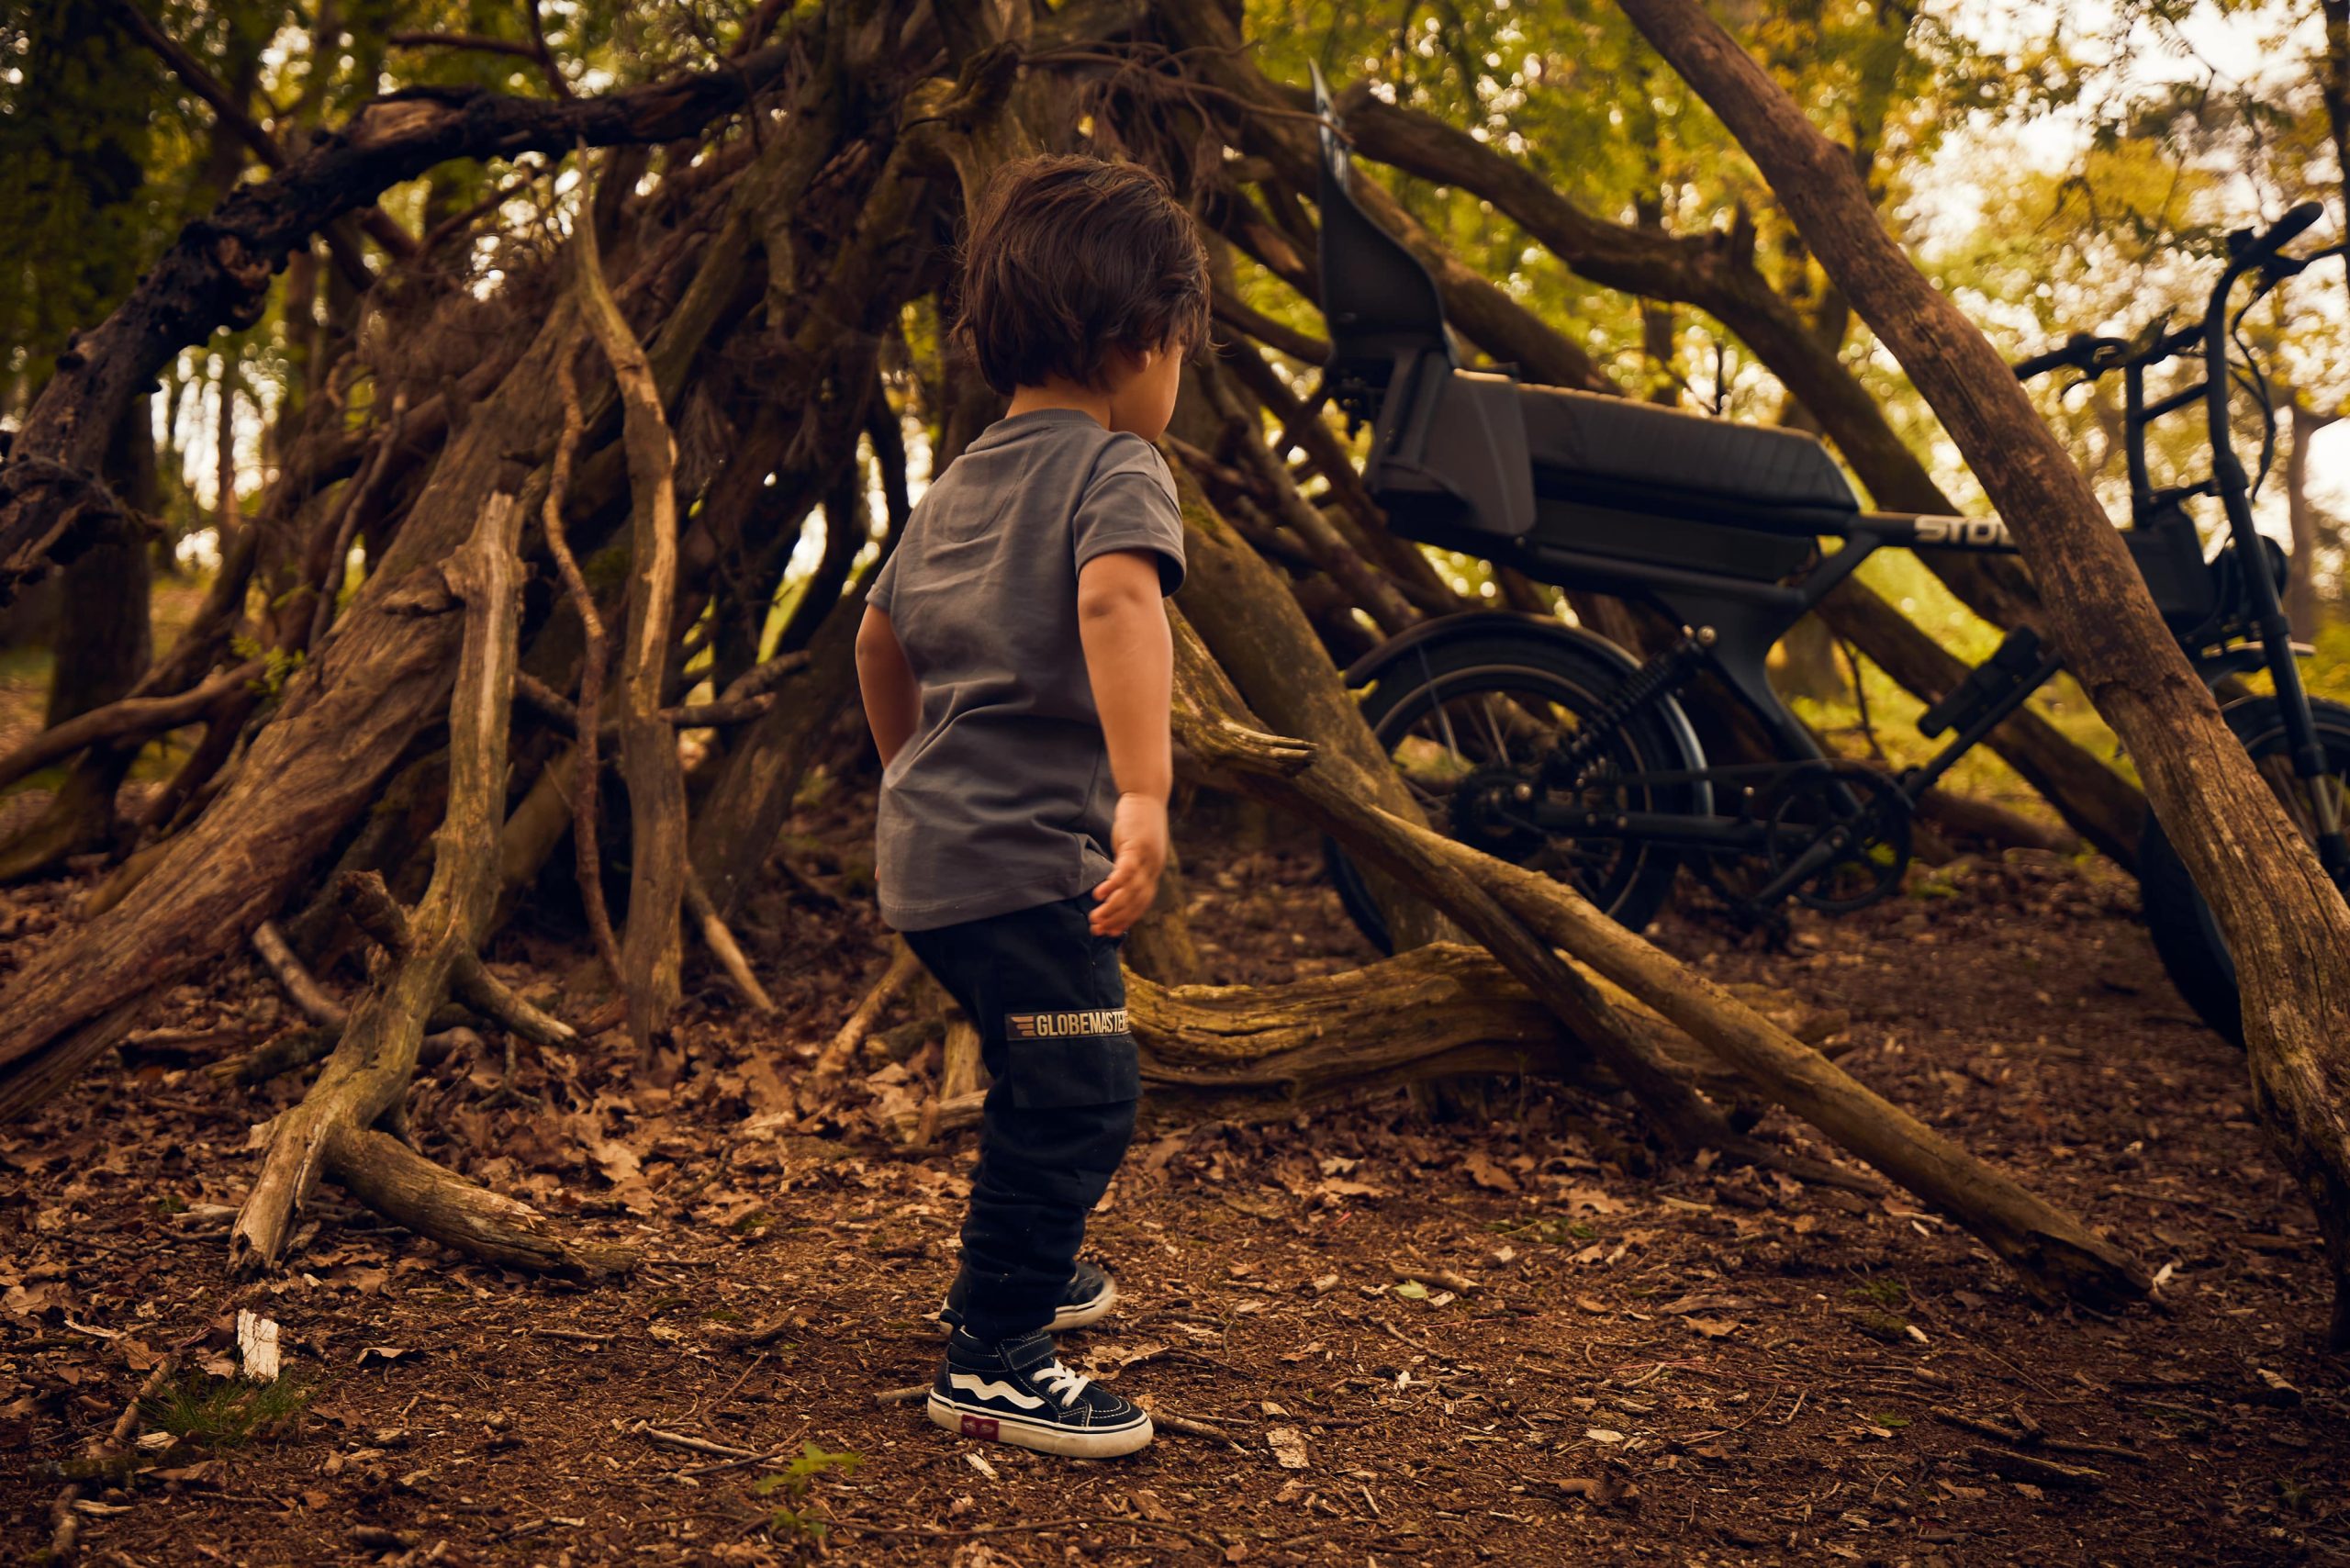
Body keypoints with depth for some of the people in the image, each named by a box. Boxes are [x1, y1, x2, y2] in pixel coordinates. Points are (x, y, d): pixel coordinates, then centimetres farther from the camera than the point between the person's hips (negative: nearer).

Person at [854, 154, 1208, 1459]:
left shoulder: (960, 482, 17)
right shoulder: (1117, 470, -10)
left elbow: (880, 638, 28)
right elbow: (1115, 596, -31)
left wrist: (914, 768, 42)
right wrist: (1144, 791, -40)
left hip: (932, 849, 10)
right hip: (1024, 854, -10)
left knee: (1045, 1083, 25)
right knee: (1079, 1096, -5)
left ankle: (1012, 1275, 42)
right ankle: (991, 1363, 1)